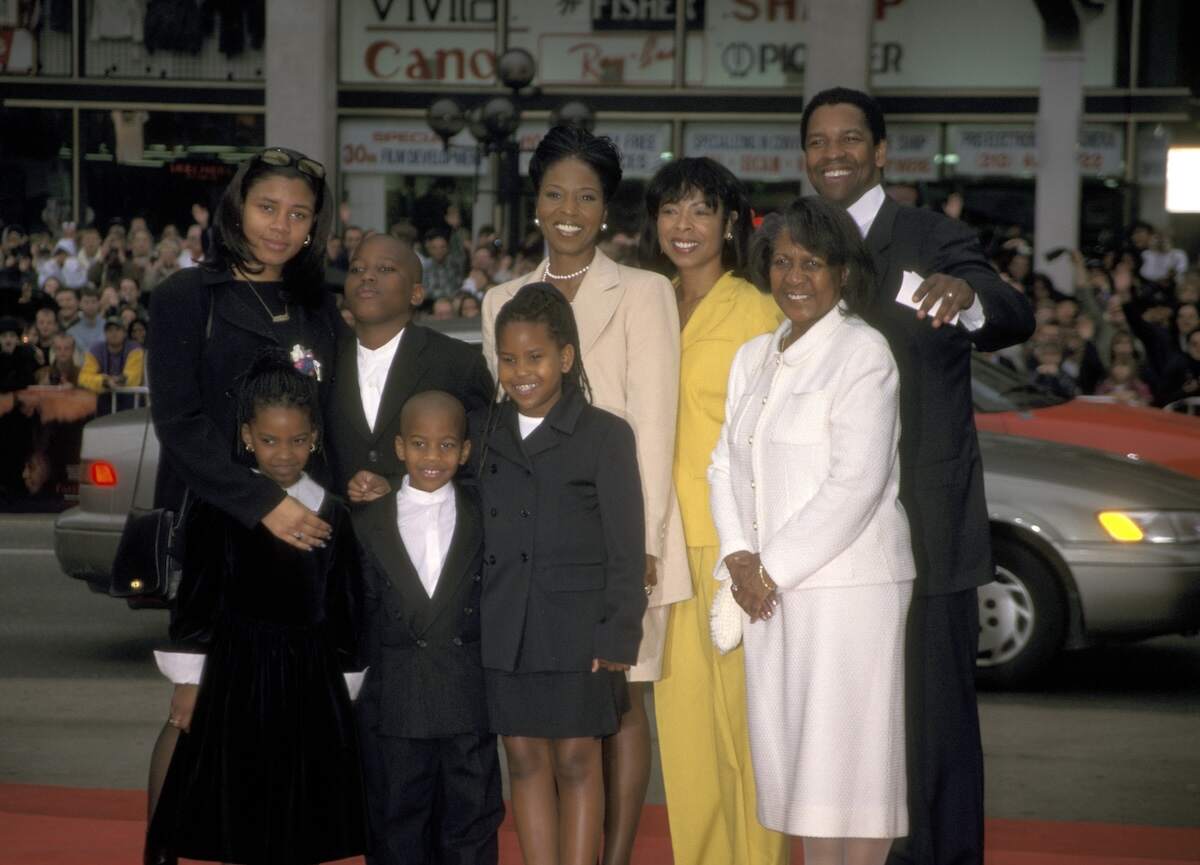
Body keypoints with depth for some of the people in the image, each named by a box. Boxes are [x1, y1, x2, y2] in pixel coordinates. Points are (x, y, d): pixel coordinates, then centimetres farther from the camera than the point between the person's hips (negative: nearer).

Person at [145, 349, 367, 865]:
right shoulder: (219, 510, -3)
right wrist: (188, 681, -1)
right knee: (238, 817, 2)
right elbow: (195, 599, 0)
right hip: (237, 672, -2)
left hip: (311, 678, 2)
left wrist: (346, 683, 9)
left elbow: (344, 609, 9)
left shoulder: (334, 516, 3)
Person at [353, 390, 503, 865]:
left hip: (467, 701, 0)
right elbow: (360, 612, 4)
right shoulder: (369, 524, 2)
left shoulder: (483, 519, 3)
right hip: (394, 705, 0)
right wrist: (375, 668, -1)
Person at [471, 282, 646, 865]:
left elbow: (626, 547, -4)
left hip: (576, 628, -3)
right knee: (525, 759, 8)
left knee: (576, 761, 3)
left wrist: (618, 635, -9)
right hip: (503, 627, 4)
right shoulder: (482, 432, 9)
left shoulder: (605, 435, -3)